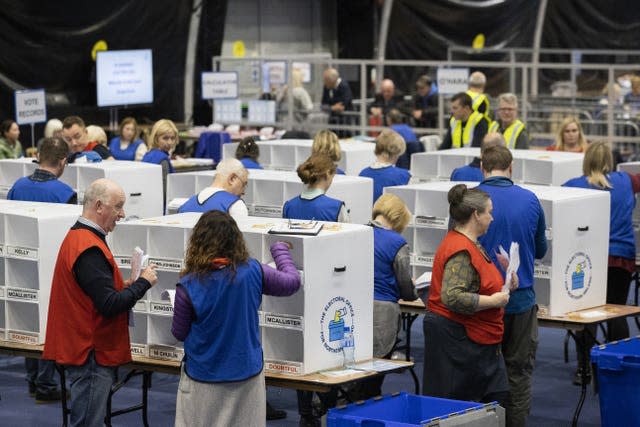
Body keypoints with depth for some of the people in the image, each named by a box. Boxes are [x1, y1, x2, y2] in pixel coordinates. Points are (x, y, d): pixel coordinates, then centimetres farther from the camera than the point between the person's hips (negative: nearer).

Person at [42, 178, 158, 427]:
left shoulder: (76, 237, 12)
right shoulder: (90, 249, -21)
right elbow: (110, 305, -24)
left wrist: (124, 286, 9)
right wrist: (143, 283, -12)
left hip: (81, 348, 11)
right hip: (92, 354, -11)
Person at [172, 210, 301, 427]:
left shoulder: (188, 287, -16)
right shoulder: (252, 272, -11)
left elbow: (179, 333, -2)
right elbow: (292, 282, 7)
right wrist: (280, 249, 23)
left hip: (204, 379, -2)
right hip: (247, 374, 2)